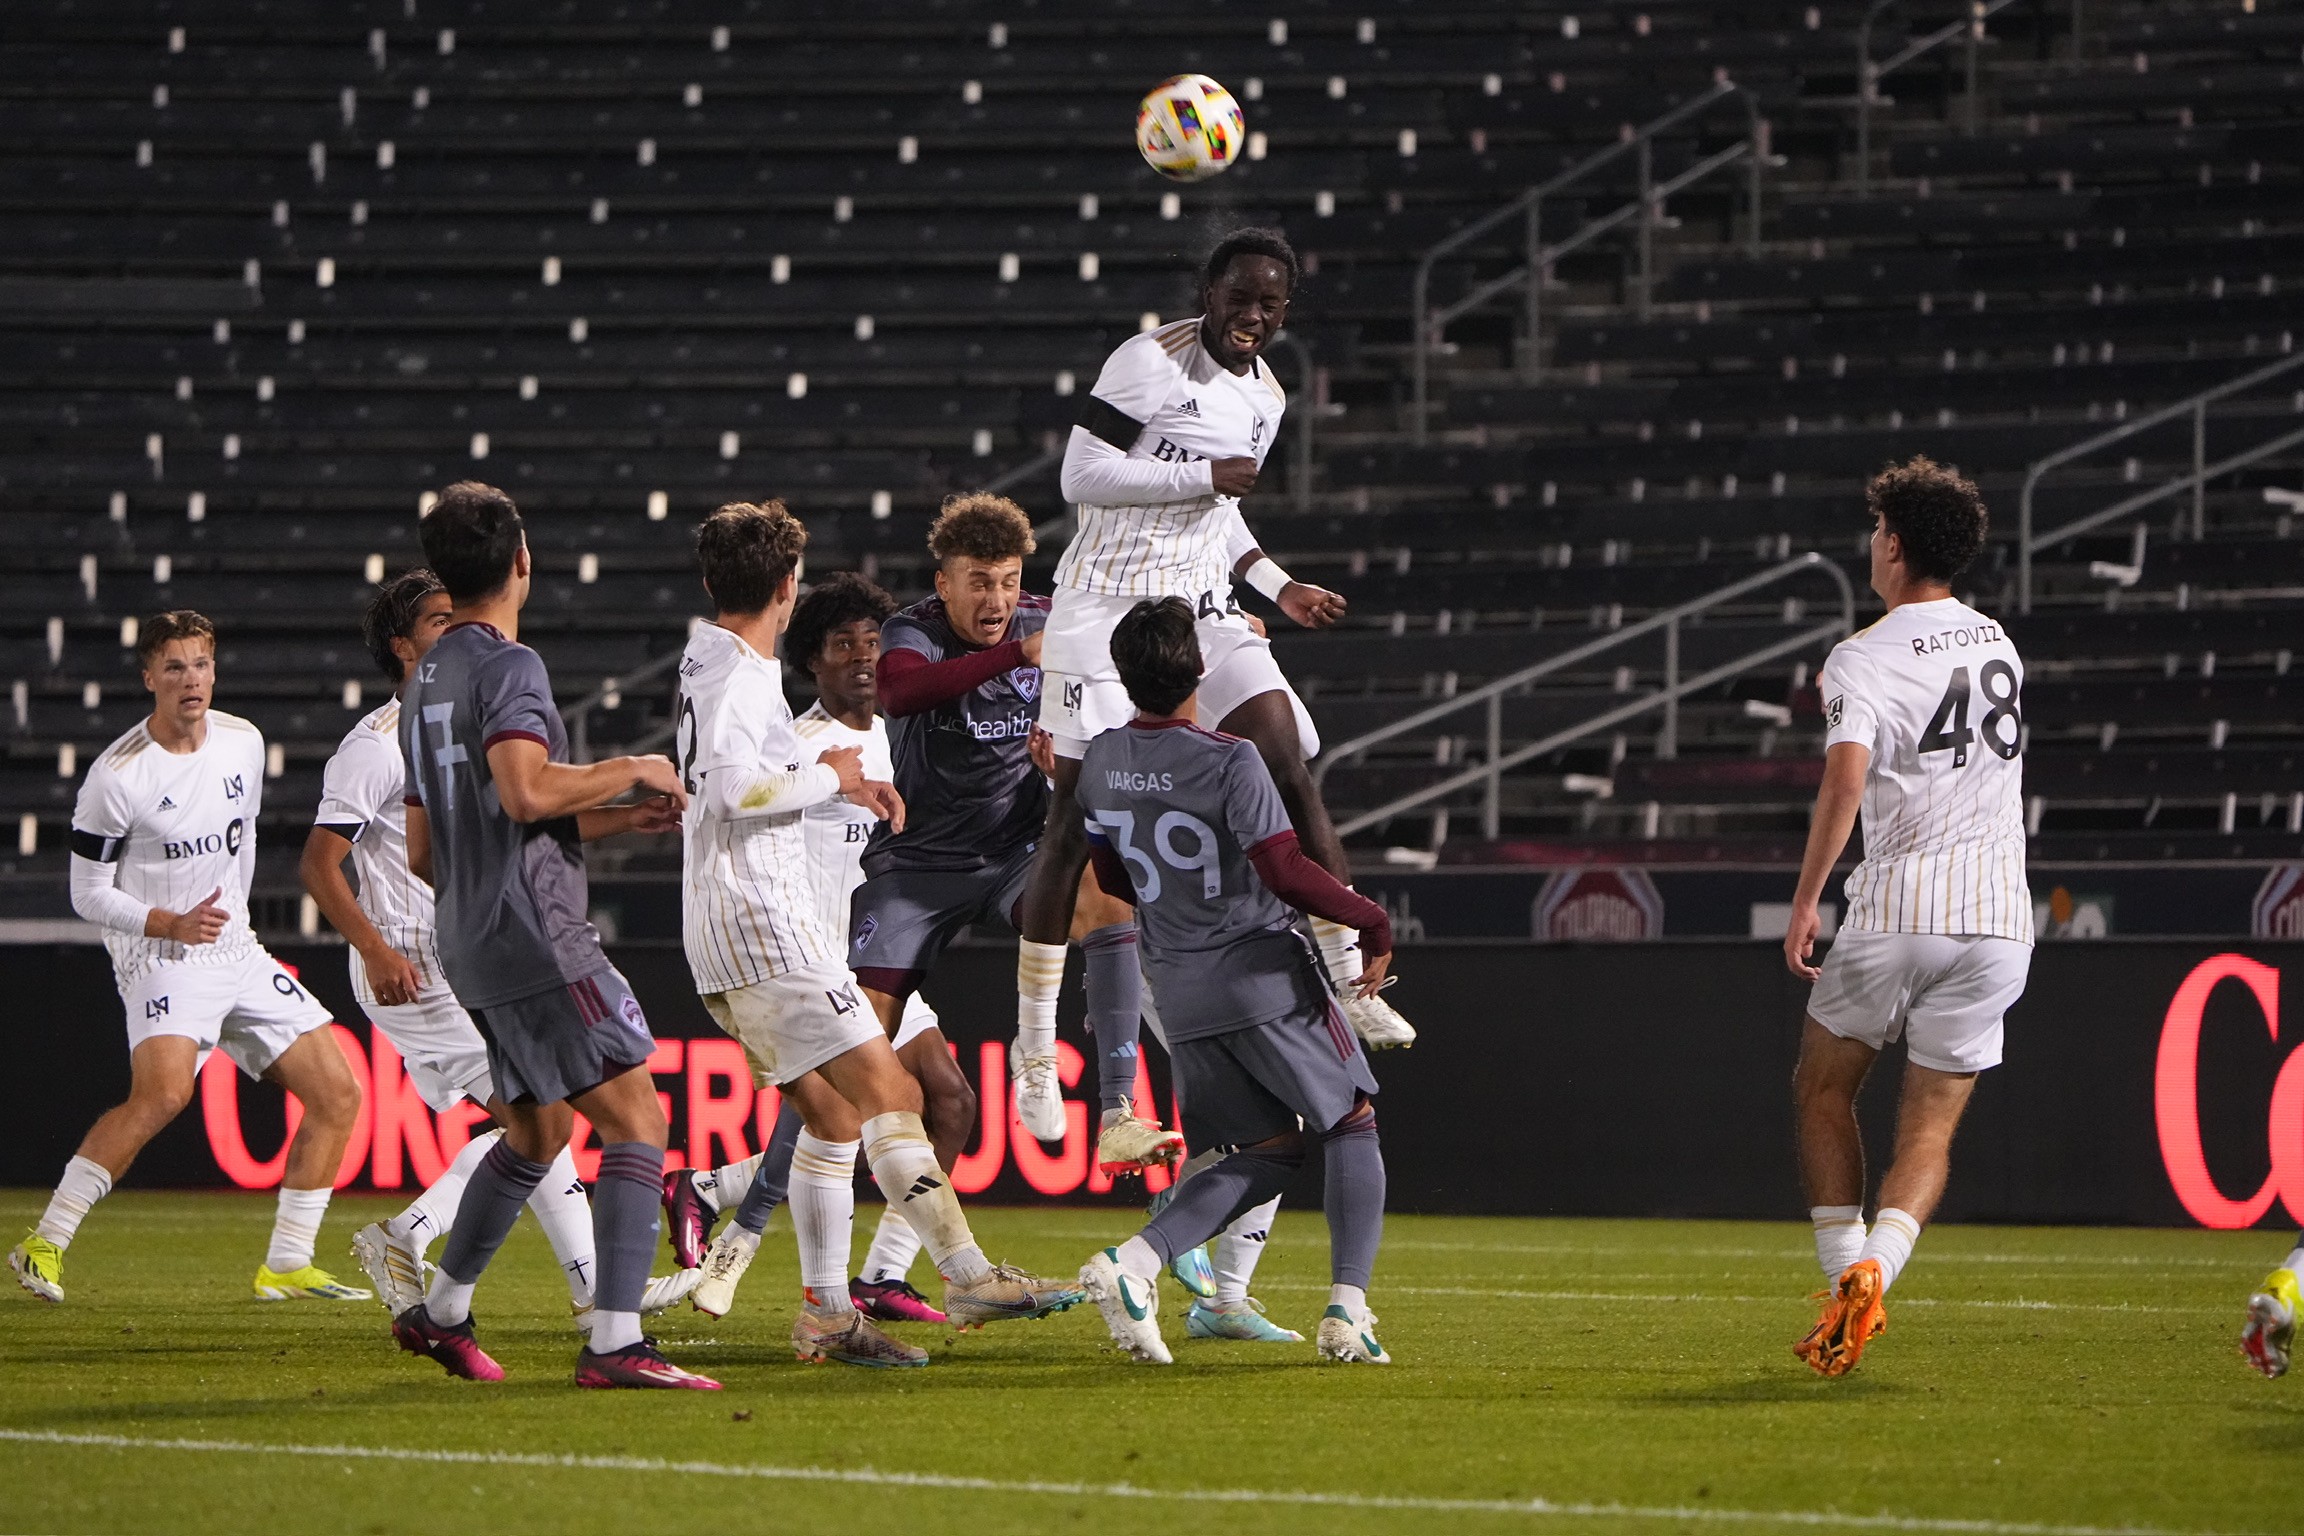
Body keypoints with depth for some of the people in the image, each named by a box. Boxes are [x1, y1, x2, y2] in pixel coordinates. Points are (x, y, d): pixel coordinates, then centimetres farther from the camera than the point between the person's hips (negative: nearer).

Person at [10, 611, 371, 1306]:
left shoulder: (244, 742, 3)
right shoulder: (116, 776, -15)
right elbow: (89, 893, -9)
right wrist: (173, 924, -21)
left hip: (239, 954, 7)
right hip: (160, 959, -7)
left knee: (337, 1094, 1)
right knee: (164, 1091, -31)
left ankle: (286, 1265, 10)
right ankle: (44, 1244, -21)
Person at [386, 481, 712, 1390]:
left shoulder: (424, 681, 18)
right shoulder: (508, 665, -10)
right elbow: (527, 790, -28)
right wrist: (630, 772, -10)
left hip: (470, 943, 9)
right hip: (537, 938, -9)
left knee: (538, 1132, 24)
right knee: (636, 1119, -10)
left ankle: (441, 1312, 30)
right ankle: (615, 1343, -18)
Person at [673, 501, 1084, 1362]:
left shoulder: (710, 660, 19)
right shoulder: (742, 677, -12)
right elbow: (735, 785, -27)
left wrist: (845, 787, 23)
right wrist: (828, 776, -11)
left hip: (729, 933, 10)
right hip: (761, 922, -10)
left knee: (832, 1112, 10)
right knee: (886, 1091, -11)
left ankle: (825, 1313, 8)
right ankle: (967, 1276, -14)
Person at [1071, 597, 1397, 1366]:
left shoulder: (1100, 763, 2)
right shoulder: (1230, 762, -17)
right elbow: (1285, 870, -22)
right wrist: (1372, 923, -9)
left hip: (1182, 993, 6)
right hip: (1266, 975, -6)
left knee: (1267, 1153, 13)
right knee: (1352, 1127, 10)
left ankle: (1134, 1261, -8)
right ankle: (1348, 1309, -2)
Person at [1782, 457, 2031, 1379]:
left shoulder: (1863, 661, -5)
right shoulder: (1999, 647, 15)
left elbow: (1846, 780, -21)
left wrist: (1804, 902, -19)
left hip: (1897, 912, -4)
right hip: (1997, 919, 4)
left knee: (1822, 1090, 17)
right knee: (1931, 1126, 4)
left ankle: (1842, 1272, 7)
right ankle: (1872, 1272, -20)